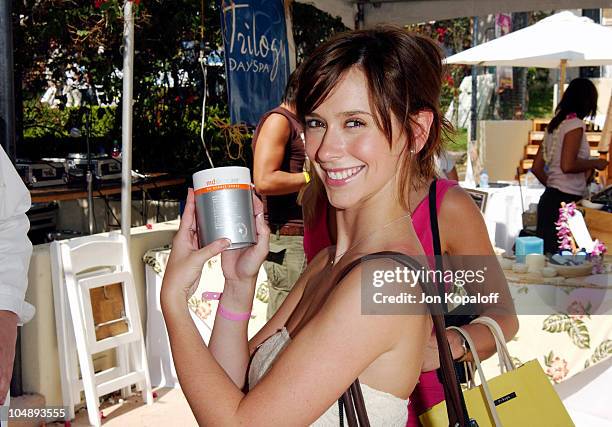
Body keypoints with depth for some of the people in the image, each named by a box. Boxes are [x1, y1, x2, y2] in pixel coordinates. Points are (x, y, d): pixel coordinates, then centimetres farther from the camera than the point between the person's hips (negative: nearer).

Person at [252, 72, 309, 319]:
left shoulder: (296, 124, 20)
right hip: (286, 238, -10)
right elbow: (264, 181, -22)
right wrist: (312, 177, -15)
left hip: (303, 237, 10)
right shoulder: (278, 120, -10)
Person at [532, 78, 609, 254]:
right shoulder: (576, 124, -10)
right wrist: (595, 163, -7)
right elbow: (568, 165, -22)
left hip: (549, 198, 9)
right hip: (566, 201, -8)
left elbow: (536, 168, 15)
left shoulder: (554, 124, 14)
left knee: (546, 256, 9)